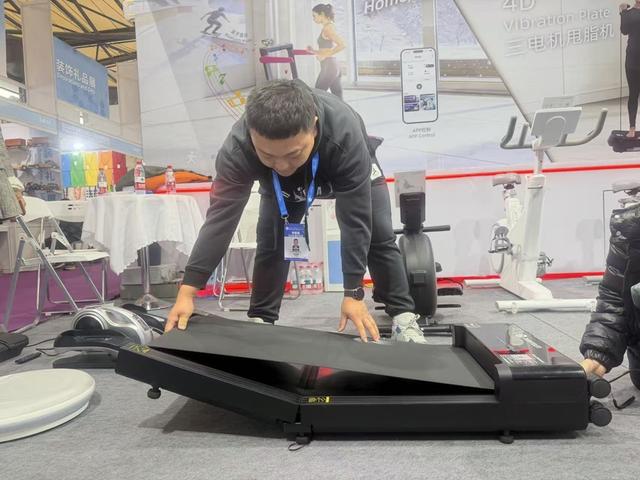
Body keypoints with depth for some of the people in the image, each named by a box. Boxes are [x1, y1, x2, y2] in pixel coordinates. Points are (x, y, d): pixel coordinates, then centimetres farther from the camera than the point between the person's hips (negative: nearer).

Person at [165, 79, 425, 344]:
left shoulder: (346, 135, -46)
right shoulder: (237, 147, -41)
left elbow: (355, 221, -41)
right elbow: (221, 217, -37)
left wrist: (354, 293, -38)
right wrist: (187, 291, -39)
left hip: (351, 169, -1)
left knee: (378, 236, -10)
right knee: (270, 242, -8)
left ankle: (404, 317, 4)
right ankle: (260, 320, 8)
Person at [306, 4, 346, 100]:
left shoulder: (328, 28, -11)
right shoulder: (328, 27, 16)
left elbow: (342, 45, -22)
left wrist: (325, 55, -19)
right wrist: (314, 51, 11)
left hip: (329, 66, -10)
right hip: (333, 65, 10)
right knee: (338, 99, 9)